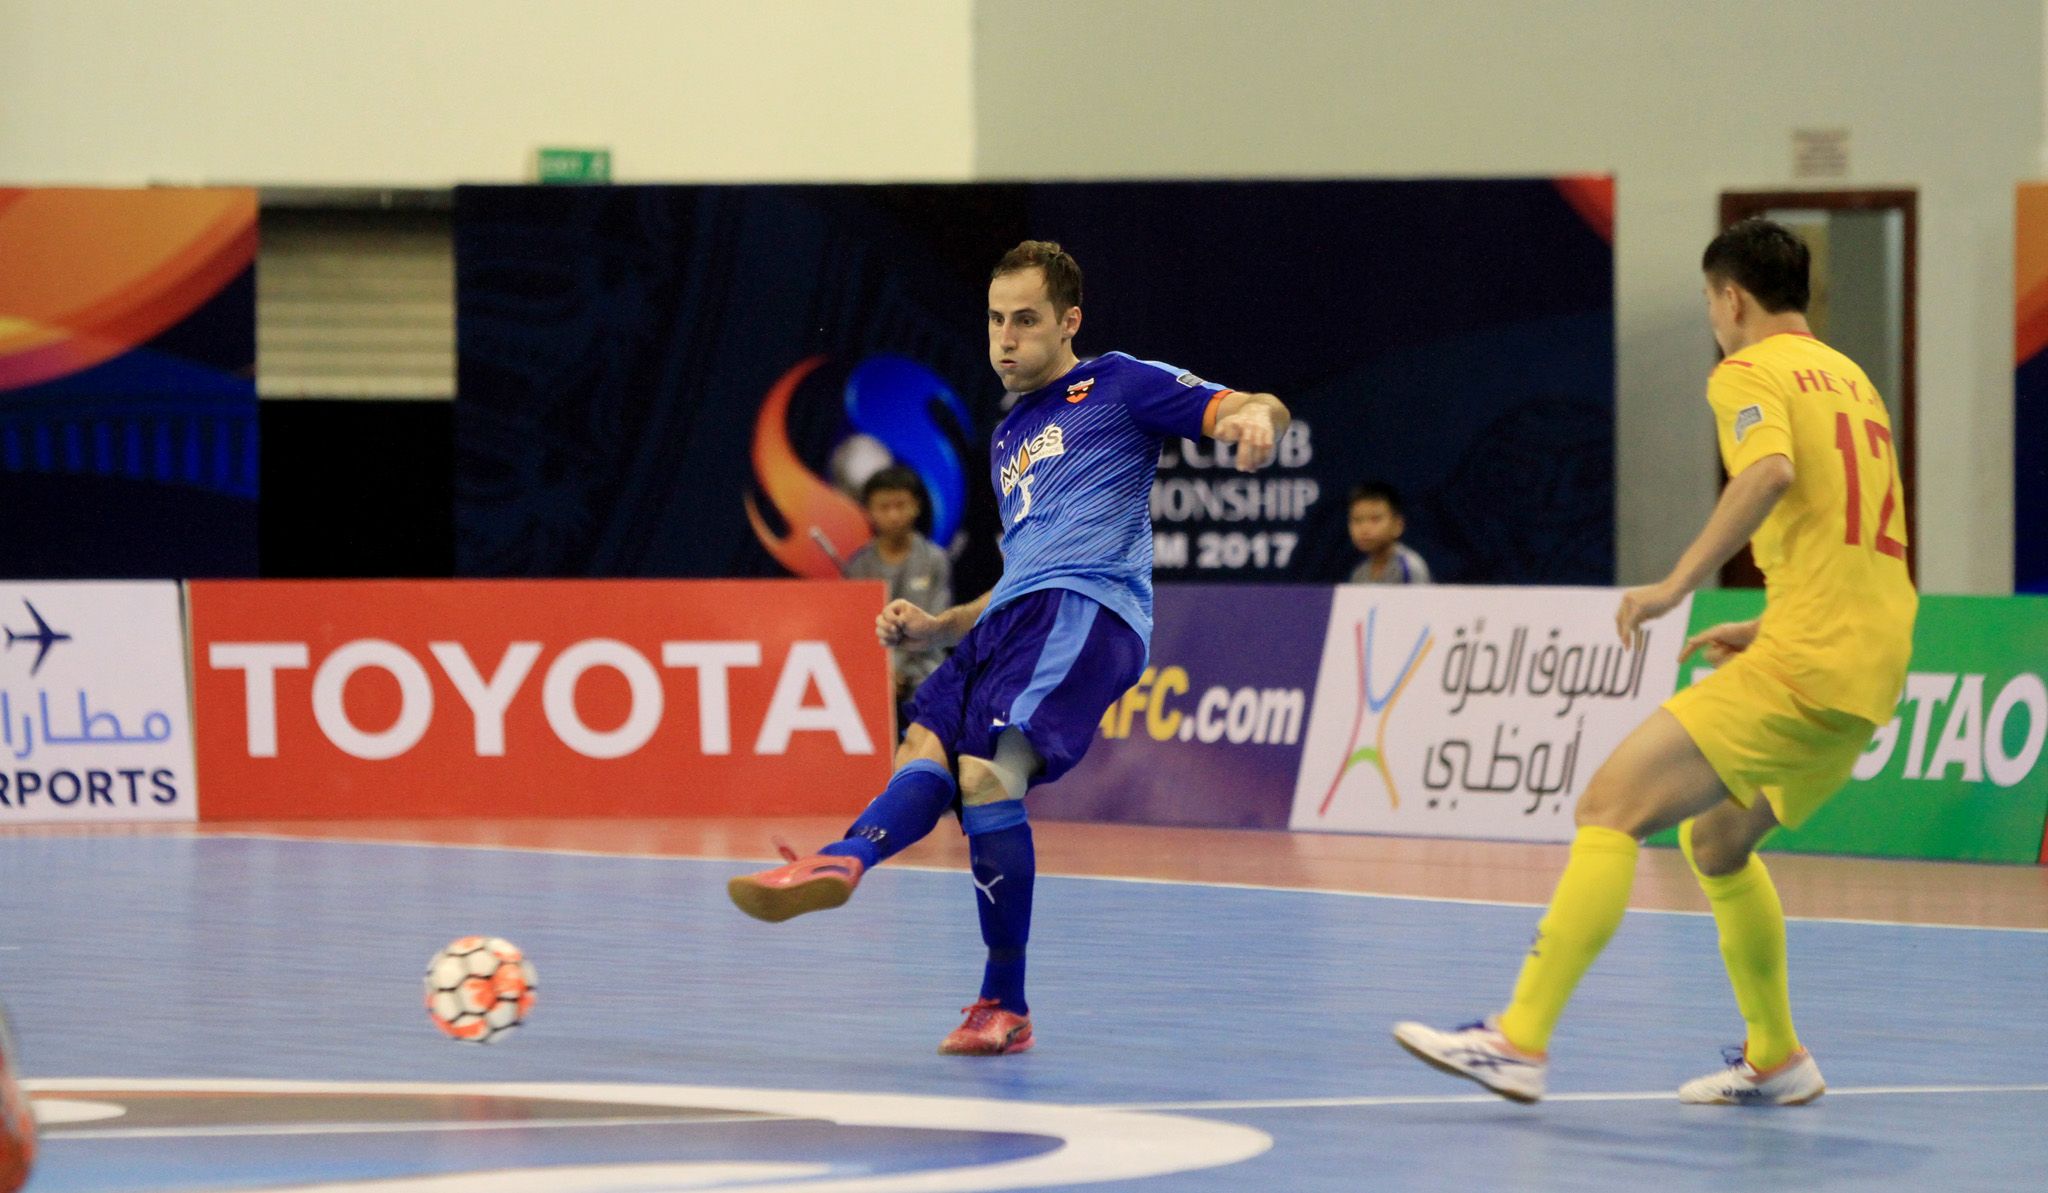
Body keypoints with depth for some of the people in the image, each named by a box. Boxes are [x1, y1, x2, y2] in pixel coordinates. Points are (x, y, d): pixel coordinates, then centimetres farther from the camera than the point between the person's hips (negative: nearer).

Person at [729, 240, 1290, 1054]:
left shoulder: (1115, 385, 10)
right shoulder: (1009, 439, 32)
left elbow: (1252, 409, -1)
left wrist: (1255, 418, -26)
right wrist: (937, 628, 22)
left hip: (1087, 607, -8)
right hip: (1012, 615, 8)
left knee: (989, 772, -27)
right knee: (926, 752, -17)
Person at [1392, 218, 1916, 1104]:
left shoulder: (1748, 372, -1)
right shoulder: (1850, 379, 24)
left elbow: (1772, 471, -24)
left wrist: (1676, 587, -25)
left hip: (1802, 668, -9)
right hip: (1872, 674, 9)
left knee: (1612, 804, -11)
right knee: (1716, 840, 25)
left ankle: (1521, 1040, -20)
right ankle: (1775, 1059, 28)